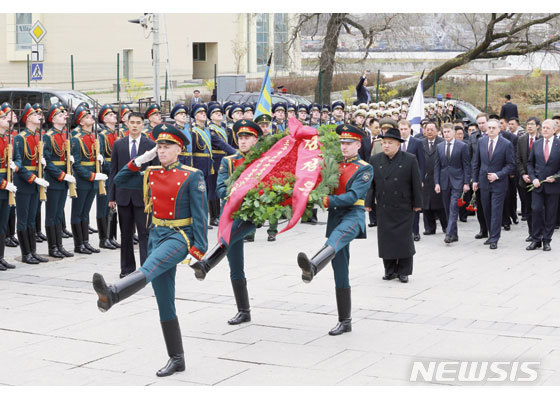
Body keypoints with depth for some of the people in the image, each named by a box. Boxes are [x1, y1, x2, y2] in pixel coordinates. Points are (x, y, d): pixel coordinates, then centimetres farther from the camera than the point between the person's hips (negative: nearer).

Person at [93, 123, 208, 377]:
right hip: (157, 235, 7)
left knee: (150, 268, -36)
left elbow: (200, 215, -8)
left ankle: (111, 295, -64)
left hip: (180, 237, -6)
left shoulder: (192, 177, -5)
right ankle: (176, 359, 12)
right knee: (165, 303, 5)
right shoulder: (151, 174, 12)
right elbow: (119, 182, 19)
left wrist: (198, 250, -16)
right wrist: (139, 161, 6)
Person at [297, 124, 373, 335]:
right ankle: (345, 322, 11)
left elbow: (353, 196, -13)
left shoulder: (365, 169, 0)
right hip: (335, 217, 7)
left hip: (353, 216, -7)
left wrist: (328, 201, -24)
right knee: (340, 273, 5)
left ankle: (312, 267, -73)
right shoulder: (335, 165, 19)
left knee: (336, 237, -41)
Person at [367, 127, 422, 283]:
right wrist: (369, 203, 3)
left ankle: (403, 271, 10)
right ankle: (390, 270, 15)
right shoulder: (375, 160, 5)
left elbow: (416, 183, 0)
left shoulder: (410, 160, -2)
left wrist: (417, 204, -2)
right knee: (386, 239, 3)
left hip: (404, 208, -3)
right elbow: (370, 183, 8)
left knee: (404, 240, 0)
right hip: (383, 208, 3)